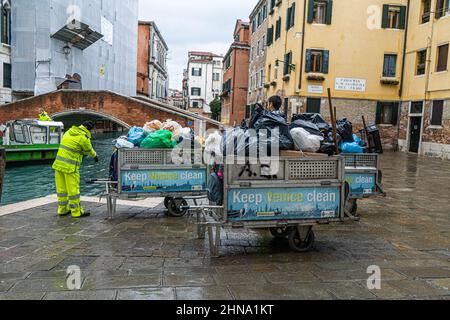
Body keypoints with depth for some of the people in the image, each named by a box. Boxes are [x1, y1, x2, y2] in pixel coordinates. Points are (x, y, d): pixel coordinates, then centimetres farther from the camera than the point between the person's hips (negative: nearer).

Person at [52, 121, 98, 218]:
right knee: (73, 189, 0)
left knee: (61, 188, 15)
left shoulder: (69, 131, 11)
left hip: (58, 164, 8)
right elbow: (89, 150, 5)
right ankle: (76, 211, 8)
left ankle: (62, 209, 26)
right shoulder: (84, 138, -11)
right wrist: (95, 155, 27)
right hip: (70, 167, -8)